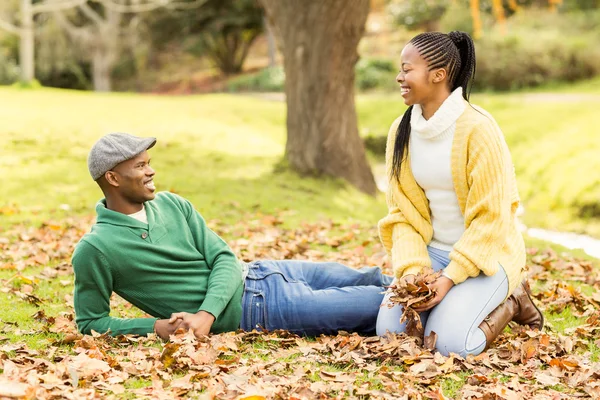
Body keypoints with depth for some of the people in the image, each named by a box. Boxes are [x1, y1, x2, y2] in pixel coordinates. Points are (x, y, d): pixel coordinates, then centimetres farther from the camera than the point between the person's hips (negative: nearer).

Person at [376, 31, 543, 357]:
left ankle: (511, 301, 7)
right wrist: (410, 268, -16)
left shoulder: (477, 128, -20)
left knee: (450, 342, -22)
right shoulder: (401, 131, -1)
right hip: (433, 250, 6)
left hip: (484, 252, -5)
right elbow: (402, 212, 0)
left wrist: (450, 278, -24)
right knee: (390, 329, -13)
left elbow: (490, 217, -19)